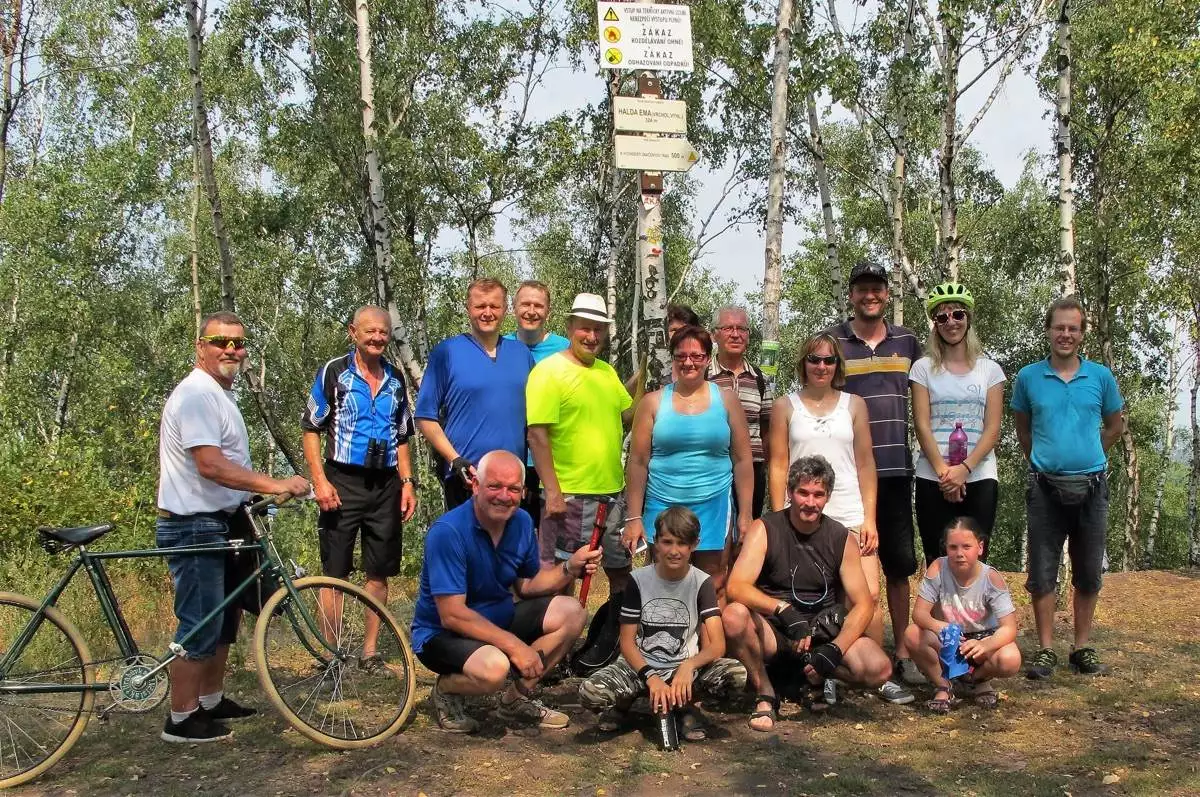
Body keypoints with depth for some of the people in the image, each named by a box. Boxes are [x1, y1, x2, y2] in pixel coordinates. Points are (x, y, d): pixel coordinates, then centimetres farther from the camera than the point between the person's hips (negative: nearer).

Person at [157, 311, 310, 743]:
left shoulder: (219, 394, 16)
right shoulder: (196, 395, -17)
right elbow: (211, 465, -28)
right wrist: (276, 485, -30)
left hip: (218, 523, 11)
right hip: (192, 528, -10)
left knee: (224, 616, 18)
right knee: (199, 626, -4)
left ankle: (211, 700, 31)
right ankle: (182, 720, 6)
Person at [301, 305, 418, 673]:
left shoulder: (396, 379, 11)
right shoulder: (334, 372, -2)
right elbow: (311, 429, -3)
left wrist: (407, 482, 7)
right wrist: (320, 481, -12)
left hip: (385, 485, 4)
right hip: (343, 483, -4)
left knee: (379, 572, 8)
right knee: (334, 572, -1)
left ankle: (370, 651, 17)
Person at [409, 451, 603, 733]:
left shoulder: (522, 522, -4)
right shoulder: (447, 532, -26)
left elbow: (526, 586, 7)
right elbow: (452, 616, -27)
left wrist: (570, 568, -11)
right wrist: (514, 645, -27)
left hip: (497, 619, 8)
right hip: (441, 633, -8)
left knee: (570, 612, -6)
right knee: (495, 666, -37)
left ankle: (517, 698, 8)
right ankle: (446, 689, -1)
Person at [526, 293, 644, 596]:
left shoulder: (607, 372, 11)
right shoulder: (549, 370, -10)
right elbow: (537, 434, -16)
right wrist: (552, 492, -20)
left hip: (613, 492, 7)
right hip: (568, 496, -7)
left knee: (622, 572, 19)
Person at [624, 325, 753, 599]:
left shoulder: (726, 400, 5)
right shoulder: (654, 402, 4)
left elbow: (742, 460, 6)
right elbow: (638, 462, 3)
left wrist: (745, 515, 1)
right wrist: (634, 517, -1)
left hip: (714, 507, 0)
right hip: (663, 507, 0)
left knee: (714, 589, 4)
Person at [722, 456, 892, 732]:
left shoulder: (842, 539, 0)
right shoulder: (765, 529, -7)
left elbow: (863, 604, -3)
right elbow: (736, 587, -20)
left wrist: (834, 650, -19)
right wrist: (784, 611, -35)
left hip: (824, 633, 2)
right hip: (773, 632, -2)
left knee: (878, 668, -26)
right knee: (734, 615, -34)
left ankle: (817, 674, 7)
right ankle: (766, 694, -10)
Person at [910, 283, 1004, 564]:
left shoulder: (990, 370, 8)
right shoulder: (924, 368, 6)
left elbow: (992, 430, 1)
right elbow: (922, 425, -1)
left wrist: (964, 469, -13)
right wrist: (944, 472, -12)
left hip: (979, 478, 1)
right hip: (933, 479, 0)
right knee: (938, 563, 0)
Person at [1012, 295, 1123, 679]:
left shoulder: (1101, 377, 3)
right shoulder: (1028, 377, 1)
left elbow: (1115, 425, 16)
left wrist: (1087, 455, 14)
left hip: (1091, 485, 1)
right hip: (1045, 487, -1)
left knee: (1088, 573, 9)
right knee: (1042, 572, 1)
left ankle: (1083, 647, 21)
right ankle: (1046, 649, 11)